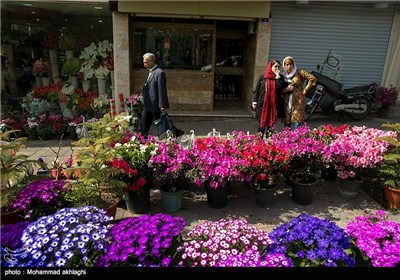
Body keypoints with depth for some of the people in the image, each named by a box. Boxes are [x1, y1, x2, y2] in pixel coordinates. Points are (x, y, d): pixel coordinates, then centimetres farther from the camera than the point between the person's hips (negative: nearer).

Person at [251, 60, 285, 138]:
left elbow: (280, 87, -10)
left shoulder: (279, 77, 8)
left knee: (271, 123, 5)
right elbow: (257, 90, 5)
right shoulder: (262, 77, 5)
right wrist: (254, 102, 0)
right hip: (263, 104, -1)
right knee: (261, 123, 3)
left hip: (274, 104, 1)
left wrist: (278, 76, -8)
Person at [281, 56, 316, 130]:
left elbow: (312, 78, -3)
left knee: (297, 124, -12)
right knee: (287, 125, 3)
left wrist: (305, 89, -2)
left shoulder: (299, 73, 2)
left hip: (298, 102, -4)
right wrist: (286, 89, -9)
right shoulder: (283, 76, 13)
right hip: (287, 103, 4)